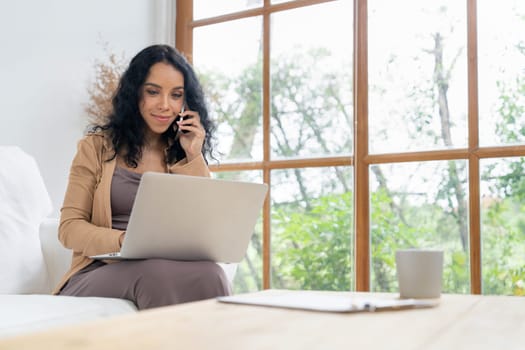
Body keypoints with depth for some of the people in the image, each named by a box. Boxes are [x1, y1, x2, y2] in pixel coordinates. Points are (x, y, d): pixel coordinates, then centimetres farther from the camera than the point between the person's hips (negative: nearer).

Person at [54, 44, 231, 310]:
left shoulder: (185, 154, 14)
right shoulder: (97, 146, 8)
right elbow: (69, 228, 1)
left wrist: (194, 157, -2)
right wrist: (124, 241, -19)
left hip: (171, 268, 2)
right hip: (102, 270, -2)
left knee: (208, 274, -33)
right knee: (158, 274, -36)